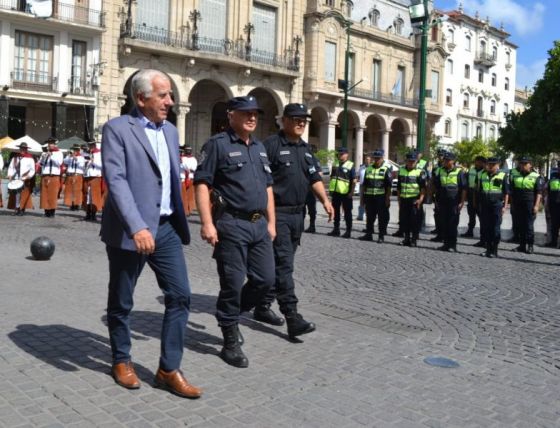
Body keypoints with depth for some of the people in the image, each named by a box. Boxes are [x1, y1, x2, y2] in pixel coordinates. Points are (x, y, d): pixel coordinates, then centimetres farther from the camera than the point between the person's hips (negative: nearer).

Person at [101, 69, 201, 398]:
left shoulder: (170, 131, 13)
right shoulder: (117, 129, -9)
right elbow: (116, 181, -20)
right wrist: (137, 227, -29)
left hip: (166, 228, 6)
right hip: (130, 230, -6)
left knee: (180, 296, 1)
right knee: (121, 302, 9)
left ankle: (170, 369, 12)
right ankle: (122, 360, 30)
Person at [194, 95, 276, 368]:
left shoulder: (259, 147, 17)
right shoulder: (218, 144, -6)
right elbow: (201, 184, -12)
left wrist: (271, 222, 16)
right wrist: (207, 223, -19)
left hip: (259, 224, 7)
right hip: (231, 224, -7)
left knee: (265, 279, 9)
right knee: (233, 283, 0)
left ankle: (230, 315, 32)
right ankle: (231, 343, 14)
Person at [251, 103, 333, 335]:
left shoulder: (306, 149, 17)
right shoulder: (271, 145, -8)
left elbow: (315, 178, 19)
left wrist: (325, 200, 3)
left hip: (297, 214, 8)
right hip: (277, 213, -8)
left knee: (280, 263, 13)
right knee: (283, 264, -10)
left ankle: (263, 307, 26)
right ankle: (292, 317, -12)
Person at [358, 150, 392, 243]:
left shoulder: (386, 169, -1)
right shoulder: (369, 168, 13)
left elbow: (389, 186, -6)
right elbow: (364, 184, 18)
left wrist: (388, 198, -11)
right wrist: (363, 196, 14)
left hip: (381, 197, -5)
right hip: (369, 197, 5)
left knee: (382, 217, 0)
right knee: (369, 217, 10)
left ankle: (381, 236, 7)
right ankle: (369, 234, 19)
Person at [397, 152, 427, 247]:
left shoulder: (420, 172, -2)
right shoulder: (401, 171, 13)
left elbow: (423, 187, -7)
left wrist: (420, 199, -16)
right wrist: (399, 199, 15)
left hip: (415, 200, -5)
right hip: (404, 199, 5)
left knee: (415, 221, -3)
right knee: (404, 220, 7)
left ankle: (414, 240, 5)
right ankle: (406, 238, 19)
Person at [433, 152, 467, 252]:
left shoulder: (459, 172, -4)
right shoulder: (440, 171, 10)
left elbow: (464, 188, -5)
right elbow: (436, 187, 18)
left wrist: (462, 202, -9)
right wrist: (437, 200, 15)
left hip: (454, 203, -5)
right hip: (443, 202, 5)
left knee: (453, 225, -1)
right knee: (443, 224, 7)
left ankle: (453, 245, 6)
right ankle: (446, 243, 16)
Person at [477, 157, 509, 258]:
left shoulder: (503, 176, 0)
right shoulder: (482, 175, 11)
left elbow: (506, 193, 1)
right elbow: (478, 190, 17)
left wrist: (505, 206, -4)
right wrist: (478, 204, 13)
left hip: (497, 205, -4)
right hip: (484, 206, 4)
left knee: (495, 228, -3)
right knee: (485, 227, 5)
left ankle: (494, 251, 4)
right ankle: (488, 249, 14)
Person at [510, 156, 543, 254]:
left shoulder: (536, 177, 0)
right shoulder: (516, 177, 14)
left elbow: (539, 193, -5)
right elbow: (512, 191, 19)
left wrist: (536, 205, -13)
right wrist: (513, 203, 14)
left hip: (530, 205, -4)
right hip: (518, 205, 5)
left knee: (529, 226, -4)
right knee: (521, 226, 7)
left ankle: (530, 246, 3)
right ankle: (522, 245, 13)